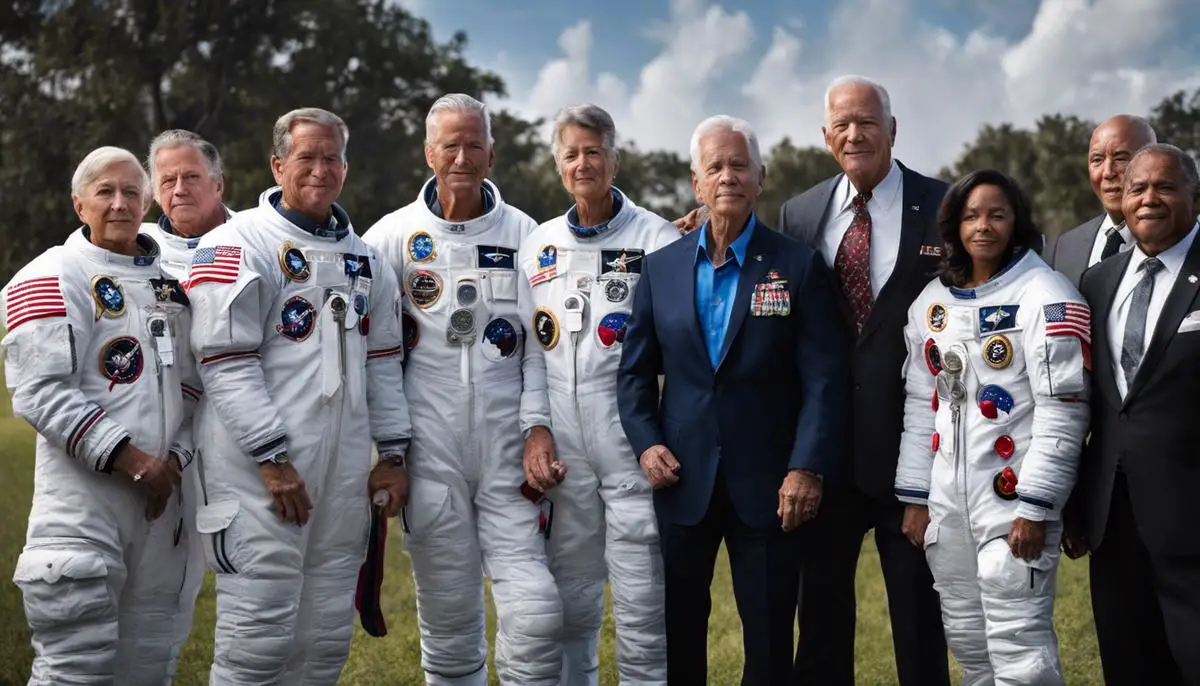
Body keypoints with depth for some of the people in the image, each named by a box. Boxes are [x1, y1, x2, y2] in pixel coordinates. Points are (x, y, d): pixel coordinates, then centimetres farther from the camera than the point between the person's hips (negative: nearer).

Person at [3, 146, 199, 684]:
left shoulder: (169, 286, 16)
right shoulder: (50, 279, -3)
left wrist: (175, 459, -1)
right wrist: (129, 458, -17)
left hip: (161, 496, 6)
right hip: (82, 495, -6)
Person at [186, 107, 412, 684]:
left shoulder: (363, 257, 16)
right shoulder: (237, 245, -5)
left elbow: (382, 361, 18)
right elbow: (227, 364, -12)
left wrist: (392, 452, 12)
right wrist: (273, 457, -16)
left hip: (345, 474, 6)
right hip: (261, 471, -6)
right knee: (259, 636, -5)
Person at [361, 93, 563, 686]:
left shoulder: (521, 233, 6)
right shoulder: (394, 235, 3)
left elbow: (538, 341, 6)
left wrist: (538, 425, -3)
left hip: (507, 443, 0)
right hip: (430, 445, 0)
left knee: (536, 611, -7)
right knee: (447, 616, 7)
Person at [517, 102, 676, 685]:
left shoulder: (656, 238, 0)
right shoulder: (536, 248, 13)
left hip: (634, 443, -3)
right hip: (561, 455, 4)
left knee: (642, 610, -2)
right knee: (569, 605, 11)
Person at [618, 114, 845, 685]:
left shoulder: (798, 267, -1)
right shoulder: (661, 267, 7)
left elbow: (822, 378, -5)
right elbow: (635, 370, 11)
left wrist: (807, 467, -13)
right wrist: (645, 443, -3)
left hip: (768, 486, -2)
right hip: (682, 480, 2)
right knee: (676, 637, 11)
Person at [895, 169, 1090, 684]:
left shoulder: (1046, 296, -7)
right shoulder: (932, 301, 11)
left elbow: (1063, 411, -12)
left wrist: (1035, 507, -16)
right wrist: (915, 499, 11)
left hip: (1015, 498, -6)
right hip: (946, 503, 6)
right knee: (967, 642, 14)